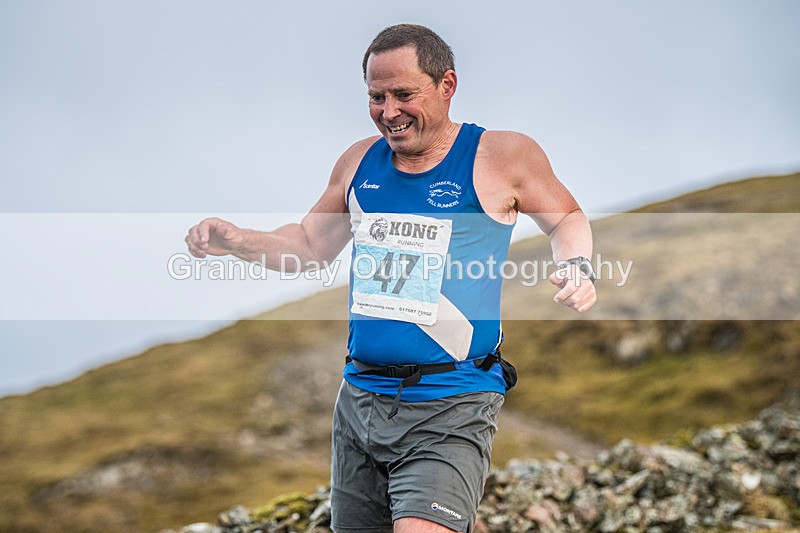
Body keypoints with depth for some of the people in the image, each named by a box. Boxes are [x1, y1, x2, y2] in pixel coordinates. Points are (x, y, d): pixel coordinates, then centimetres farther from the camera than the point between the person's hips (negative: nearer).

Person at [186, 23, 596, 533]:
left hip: (449, 411, -5)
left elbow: (567, 218, 12)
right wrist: (236, 239, 6)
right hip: (360, 397, 6)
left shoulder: (503, 156, -3)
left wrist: (576, 266, -9)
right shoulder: (360, 162, 9)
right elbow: (310, 243, 22)